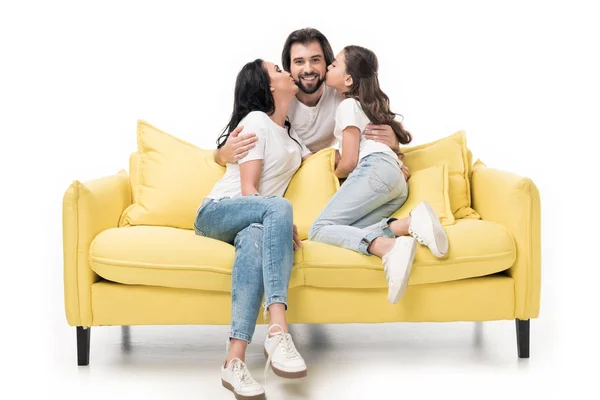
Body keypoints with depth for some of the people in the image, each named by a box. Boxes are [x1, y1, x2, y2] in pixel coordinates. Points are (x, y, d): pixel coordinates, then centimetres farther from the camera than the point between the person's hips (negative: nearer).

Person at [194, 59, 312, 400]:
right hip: (218, 212, -5)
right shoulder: (256, 120, 1)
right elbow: (248, 189, -8)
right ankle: (278, 331, -50)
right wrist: (283, 222, -22)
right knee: (279, 206, -36)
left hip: (253, 223, 5)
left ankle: (235, 360, -53)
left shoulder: (292, 135, 27)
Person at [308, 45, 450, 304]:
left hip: (375, 169, -9)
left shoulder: (348, 105, 6)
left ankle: (388, 248, -43)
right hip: (398, 183, 9)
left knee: (320, 229, -18)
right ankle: (410, 224, -32)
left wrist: (332, 174, 18)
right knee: (344, 231, -10)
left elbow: (349, 162, -2)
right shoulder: (368, 105, 34)